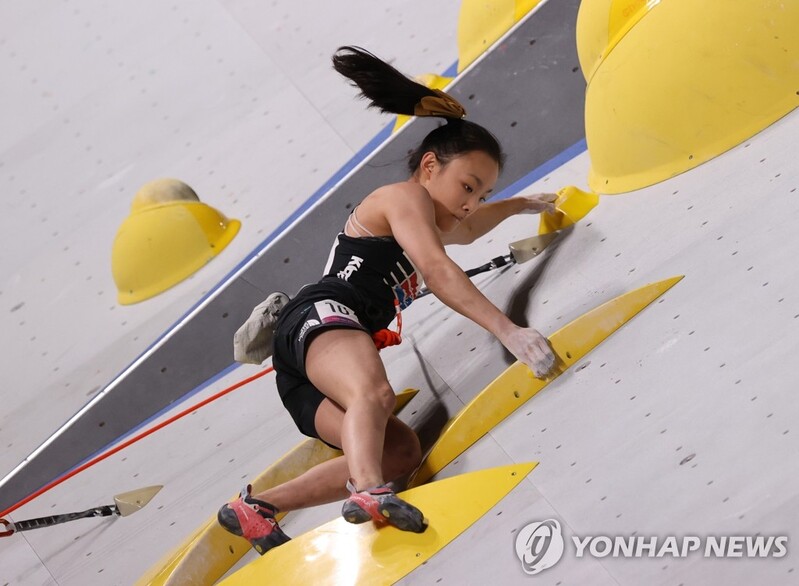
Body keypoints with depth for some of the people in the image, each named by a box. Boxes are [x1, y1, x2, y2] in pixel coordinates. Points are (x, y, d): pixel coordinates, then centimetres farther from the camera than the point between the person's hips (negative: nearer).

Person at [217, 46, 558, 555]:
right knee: (375, 394, -39)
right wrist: (508, 331, -21)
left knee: (402, 451, -13)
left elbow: (466, 229, 59)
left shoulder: (427, 222, 33)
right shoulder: (405, 196, 3)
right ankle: (368, 493, -66)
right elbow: (438, 272, -14)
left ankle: (256, 509, -16)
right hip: (320, 319, -9)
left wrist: (518, 205, 66)